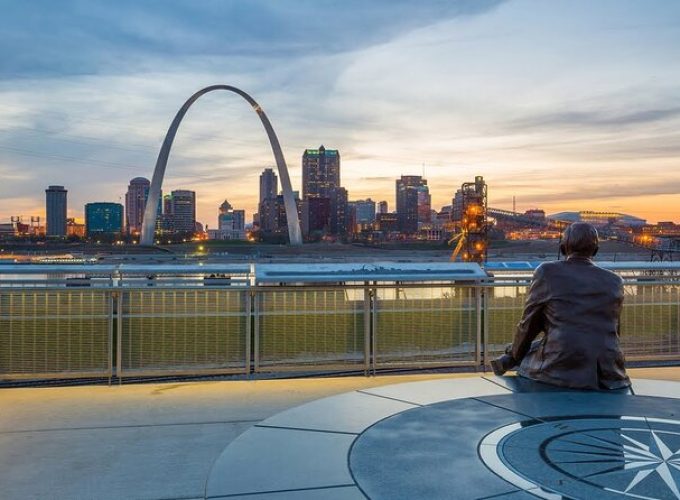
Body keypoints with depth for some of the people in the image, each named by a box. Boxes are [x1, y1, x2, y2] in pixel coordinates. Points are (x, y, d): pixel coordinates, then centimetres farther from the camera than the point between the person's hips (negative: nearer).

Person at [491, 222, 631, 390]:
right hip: (608, 376, 4)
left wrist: (513, 356, 21)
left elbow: (529, 324, 5)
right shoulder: (615, 282, 8)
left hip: (561, 371, -4)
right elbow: (613, 331, 19)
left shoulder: (547, 272, -2)